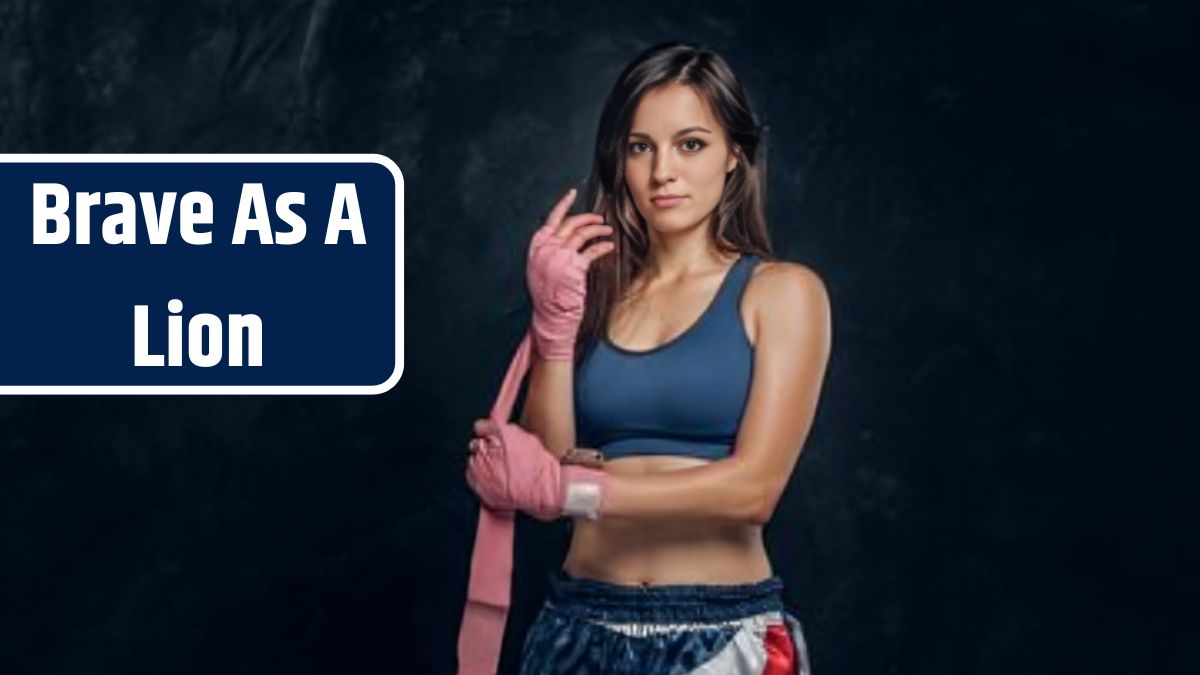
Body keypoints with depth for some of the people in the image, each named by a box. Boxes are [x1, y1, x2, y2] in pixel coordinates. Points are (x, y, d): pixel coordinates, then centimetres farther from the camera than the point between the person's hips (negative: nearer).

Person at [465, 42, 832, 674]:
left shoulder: (782, 291, -3)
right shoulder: (592, 290, 6)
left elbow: (753, 487, -13)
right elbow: (540, 473, -2)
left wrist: (564, 488, -12)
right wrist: (554, 317, -11)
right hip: (582, 624, 3)